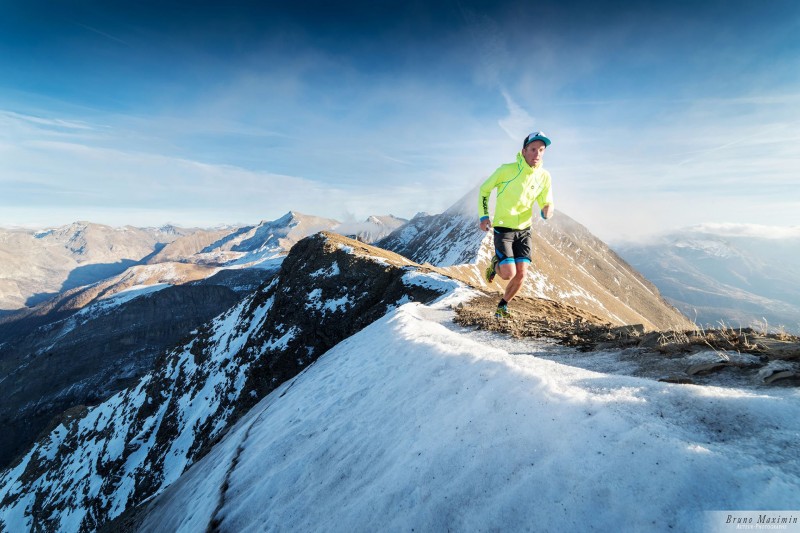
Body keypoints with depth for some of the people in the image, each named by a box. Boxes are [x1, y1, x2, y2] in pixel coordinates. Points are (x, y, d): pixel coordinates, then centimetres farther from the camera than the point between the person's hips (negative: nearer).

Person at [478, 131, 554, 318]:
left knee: (521, 274, -2)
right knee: (509, 274, -14)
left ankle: (502, 306, 23)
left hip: (524, 230, 4)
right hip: (503, 229, -4)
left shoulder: (544, 176, -3)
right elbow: (484, 190, -2)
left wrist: (546, 211, -22)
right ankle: (495, 264, 23)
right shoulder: (507, 170, -15)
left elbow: (546, 203, 4)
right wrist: (484, 216, -10)